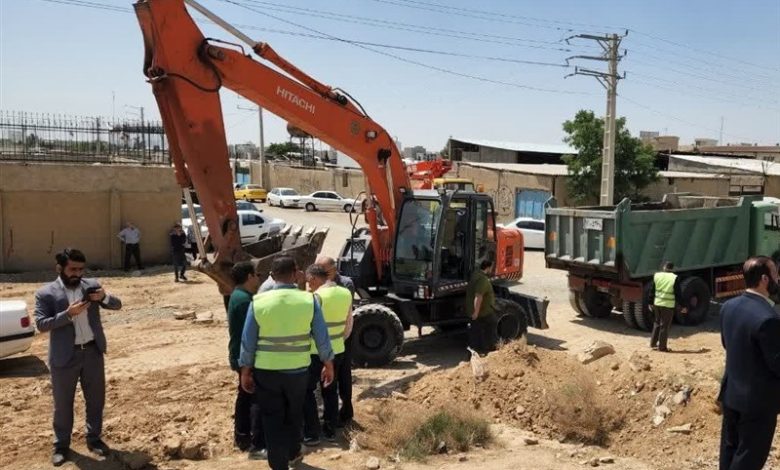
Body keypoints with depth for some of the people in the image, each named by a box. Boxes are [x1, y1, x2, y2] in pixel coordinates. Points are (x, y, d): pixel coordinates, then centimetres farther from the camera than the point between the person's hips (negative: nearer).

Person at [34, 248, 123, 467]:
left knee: (96, 399, 13)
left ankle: (94, 438, 30)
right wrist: (68, 314, -26)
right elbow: (41, 324, -14)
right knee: (63, 403, 10)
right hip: (65, 356, -3)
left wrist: (104, 297, -19)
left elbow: (117, 305, 3)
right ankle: (61, 444, 27)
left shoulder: (91, 285, 3)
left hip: (93, 351, 3)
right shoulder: (45, 293, -6)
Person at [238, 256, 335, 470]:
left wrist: (245, 371, 7)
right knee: (294, 414, 24)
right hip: (298, 370, 2)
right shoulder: (309, 300, -9)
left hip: (266, 371, -1)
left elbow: (247, 342, -5)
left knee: (272, 419, 11)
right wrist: (328, 364, 11)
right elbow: (322, 338, -3)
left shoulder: (258, 301, -10)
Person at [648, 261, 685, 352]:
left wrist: (651, 302, 16)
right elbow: (678, 294, -6)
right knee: (665, 326, 3)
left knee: (657, 323, 20)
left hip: (657, 303, 4)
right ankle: (662, 347, 7)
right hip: (668, 305, -4)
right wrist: (682, 306, 2)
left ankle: (653, 343, 22)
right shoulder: (675, 278, -9)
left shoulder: (656, 276, 2)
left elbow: (652, 291, 6)